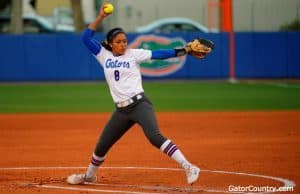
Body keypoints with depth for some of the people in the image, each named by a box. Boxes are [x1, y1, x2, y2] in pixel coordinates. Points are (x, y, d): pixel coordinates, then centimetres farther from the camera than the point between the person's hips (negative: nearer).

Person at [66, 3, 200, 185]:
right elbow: (86, 38, 4)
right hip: (121, 110, 5)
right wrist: (100, 17, -5)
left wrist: (183, 51, -18)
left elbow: (158, 54, -8)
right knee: (102, 146, 13)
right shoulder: (104, 56, 9)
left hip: (140, 104, -5)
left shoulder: (134, 54, 0)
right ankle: (89, 175, 39)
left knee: (155, 136, -27)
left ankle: (189, 168, -31)